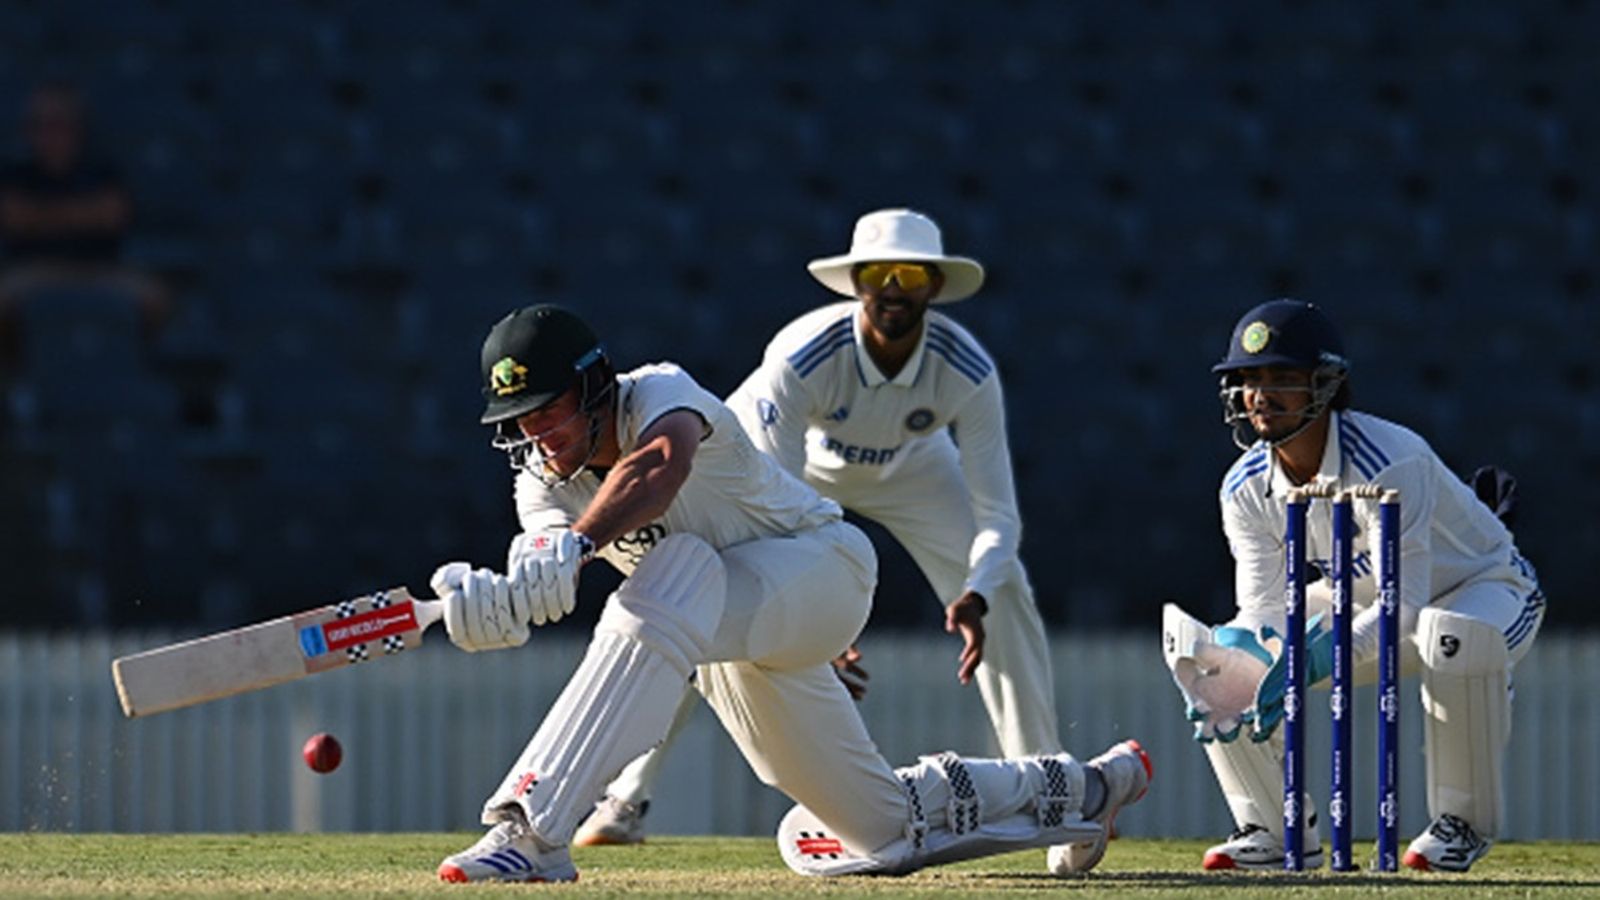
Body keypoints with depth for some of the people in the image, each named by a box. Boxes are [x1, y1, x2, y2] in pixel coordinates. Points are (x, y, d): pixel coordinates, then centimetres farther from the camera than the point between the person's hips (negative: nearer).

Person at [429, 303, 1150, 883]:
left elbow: (663, 463, -50)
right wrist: (487, 599, -50)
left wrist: (574, 546, -67)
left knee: (672, 577, -39)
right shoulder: (544, 483, -5)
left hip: (821, 562, -8)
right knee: (885, 831, 14)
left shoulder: (659, 393, -24)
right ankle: (1078, 788, 38)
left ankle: (534, 827, -46)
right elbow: (542, 586, -26)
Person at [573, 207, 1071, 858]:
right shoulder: (801, 357, -40)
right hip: (792, 455, -2)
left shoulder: (966, 370, -33)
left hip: (909, 463, 2)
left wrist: (974, 595, -49)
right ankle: (628, 799, -9)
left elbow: (995, 512, -29)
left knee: (1001, 590, -14)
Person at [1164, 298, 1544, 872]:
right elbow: (1264, 613, -18)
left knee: (1454, 639, -44)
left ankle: (1464, 823, -20)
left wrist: (1319, 659, -52)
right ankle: (1280, 830, 3)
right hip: (1365, 603, 6)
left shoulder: (1390, 463, -35)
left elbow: (1406, 605, -38)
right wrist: (1239, 663, -42)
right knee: (1207, 657, -10)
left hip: (1486, 585, -6)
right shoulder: (1246, 488, -15)